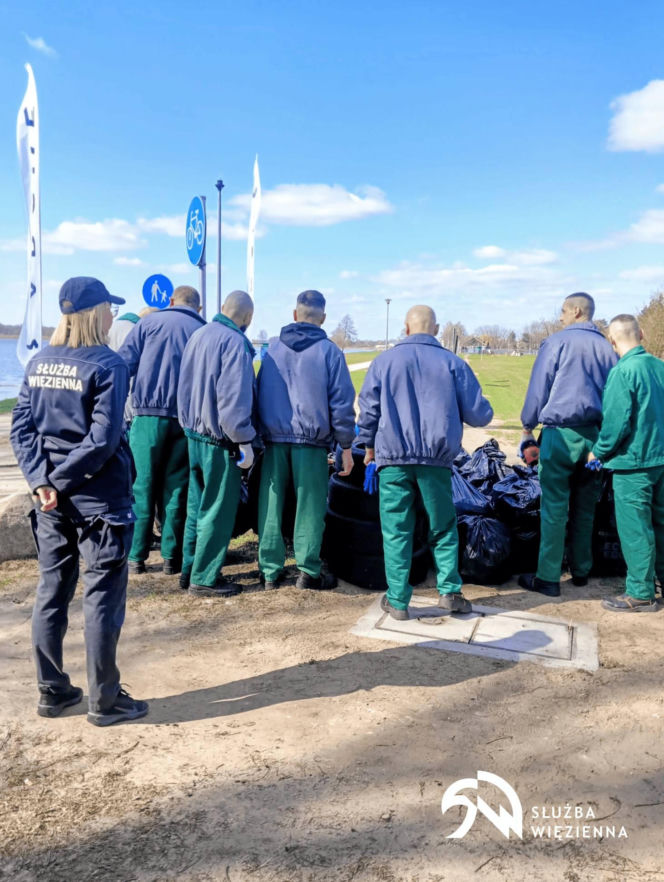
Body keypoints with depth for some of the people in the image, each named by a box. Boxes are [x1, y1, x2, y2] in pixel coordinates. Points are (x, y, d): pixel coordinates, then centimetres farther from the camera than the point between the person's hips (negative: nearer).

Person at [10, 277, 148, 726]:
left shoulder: (40, 362, 7)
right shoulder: (108, 365, -12)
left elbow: (21, 426, 0)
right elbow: (103, 439, -20)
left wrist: (42, 480, -7)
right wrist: (60, 481, -11)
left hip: (53, 502, 7)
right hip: (99, 500, -6)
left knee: (51, 593, 15)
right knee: (103, 599, 4)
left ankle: (52, 691, 27)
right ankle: (104, 700, 14)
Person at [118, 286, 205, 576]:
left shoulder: (148, 322, 8)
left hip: (149, 415, -1)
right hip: (187, 419, 1)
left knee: (143, 488, 6)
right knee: (175, 489, 8)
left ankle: (136, 557, 9)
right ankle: (171, 557, 11)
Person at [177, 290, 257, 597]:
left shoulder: (198, 335, 9)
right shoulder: (234, 343, -17)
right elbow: (233, 399, -22)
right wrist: (244, 441, -16)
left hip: (194, 434, 9)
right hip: (220, 441, -9)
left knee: (197, 506, 17)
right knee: (217, 511, 1)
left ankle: (189, 571, 26)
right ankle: (204, 579, 9)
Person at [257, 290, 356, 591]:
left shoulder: (273, 347, 9)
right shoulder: (328, 351, -1)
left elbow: (260, 393, 13)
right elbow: (342, 402, -3)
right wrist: (346, 445, 2)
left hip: (274, 439, 3)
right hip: (311, 441, -3)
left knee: (270, 505, 8)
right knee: (309, 506, 4)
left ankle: (270, 570, 12)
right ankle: (308, 571, 9)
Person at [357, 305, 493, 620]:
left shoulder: (384, 361, 3)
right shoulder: (452, 362, 2)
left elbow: (368, 409, 6)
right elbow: (478, 414, 3)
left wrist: (369, 444, 21)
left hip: (393, 457, 0)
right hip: (436, 459, 1)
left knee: (396, 530, 5)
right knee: (443, 527, 16)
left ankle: (397, 600, 9)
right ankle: (449, 590, 14)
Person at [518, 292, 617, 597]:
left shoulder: (557, 342, -3)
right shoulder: (606, 347, 9)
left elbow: (538, 388, -3)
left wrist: (527, 428, 7)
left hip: (561, 434, -5)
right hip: (595, 435, 5)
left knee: (554, 508, -3)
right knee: (585, 507, 14)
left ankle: (548, 578, -1)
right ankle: (581, 570, 24)